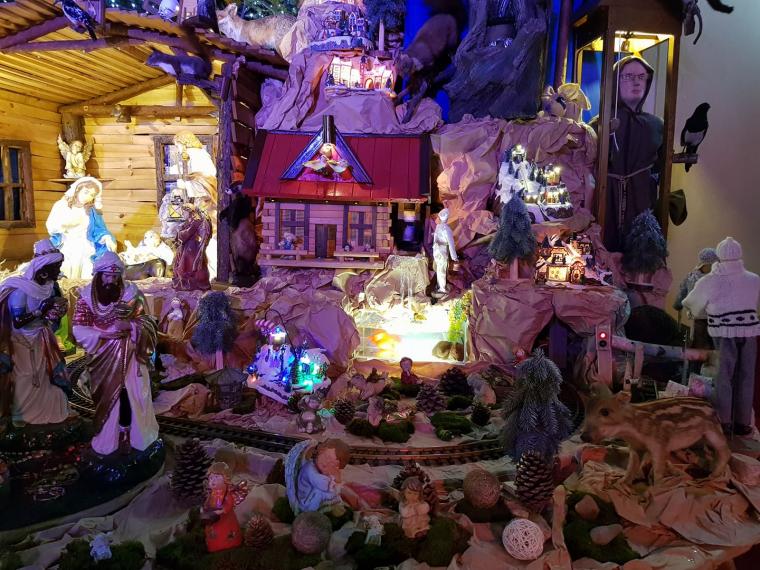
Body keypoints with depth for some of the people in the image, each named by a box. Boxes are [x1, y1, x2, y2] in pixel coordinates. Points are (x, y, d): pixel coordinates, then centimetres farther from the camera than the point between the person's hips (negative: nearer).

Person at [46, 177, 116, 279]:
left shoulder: (92, 211, 9)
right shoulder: (61, 205, 4)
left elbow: (99, 230, 2)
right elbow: (51, 227, 0)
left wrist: (107, 238, -19)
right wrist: (65, 224, -19)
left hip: (85, 249, 1)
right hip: (64, 248, -1)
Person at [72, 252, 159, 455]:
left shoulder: (131, 293, -5)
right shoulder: (87, 297, -6)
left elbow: (147, 322, -3)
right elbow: (79, 330, -7)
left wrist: (130, 325, -23)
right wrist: (105, 332, -20)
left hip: (129, 357, 0)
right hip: (102, 358, 0)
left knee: (130, 396, 5)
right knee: (106, 397, 11)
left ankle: (136, 434, 23)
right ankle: (107, 438, 29)